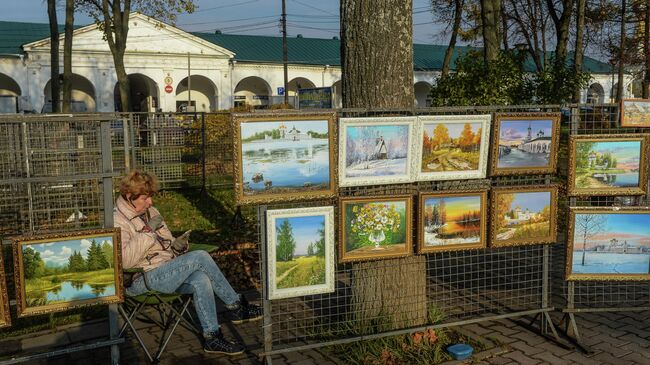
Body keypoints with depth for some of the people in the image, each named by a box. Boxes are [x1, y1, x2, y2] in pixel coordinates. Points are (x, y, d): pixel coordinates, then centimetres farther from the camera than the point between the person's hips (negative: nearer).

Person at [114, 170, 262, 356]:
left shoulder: (150, 212, 16)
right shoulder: (117, 222, -7)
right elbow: (125, 260, -22)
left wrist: (176, 245, -1)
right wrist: (148, 231, -23)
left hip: (169, 272, 7)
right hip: (146, 279, -7)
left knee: (201, 280, -27)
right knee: (200, 257, -25)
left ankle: (212, 337, -17)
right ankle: (236, 306, -14)